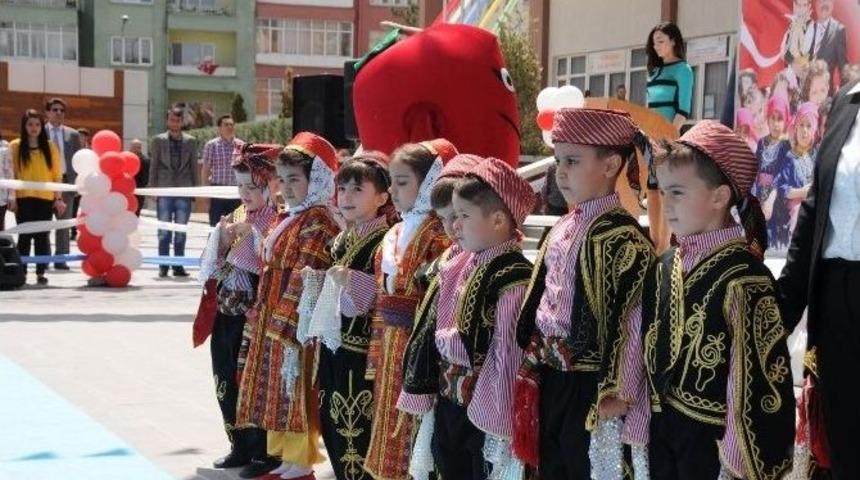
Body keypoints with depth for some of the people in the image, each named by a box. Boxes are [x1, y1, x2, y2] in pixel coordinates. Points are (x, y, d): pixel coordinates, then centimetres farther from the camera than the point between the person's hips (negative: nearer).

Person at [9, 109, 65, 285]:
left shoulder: (50, 146, 8)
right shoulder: (15, 146, 5)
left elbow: (57, 174, 7)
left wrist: (58, 198, 1)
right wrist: (12, 196, -7)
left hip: (45, 198, 1)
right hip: (23, 198, -1)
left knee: (42, 235, 1)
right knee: (25, 235, -3)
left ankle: (41, 272, 5)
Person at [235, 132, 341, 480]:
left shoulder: (319, 221, -15)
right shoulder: (286, 218, 16)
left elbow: (305, 276, -21)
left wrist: (284, 320, -23)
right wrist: (260, 315, 17)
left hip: (295, 321, -10)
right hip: (270, 320, 10)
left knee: (294, 388, -3)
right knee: (274, 387, 15)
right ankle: (277, 452, 25)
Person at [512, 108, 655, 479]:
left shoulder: (623, 237, -16)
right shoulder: (561, 230, 10)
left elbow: (631, 322, -20)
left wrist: (616, 394, -19)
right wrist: (534, 363, 16)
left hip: (588, 386, -8)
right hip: (549, 380, 8)